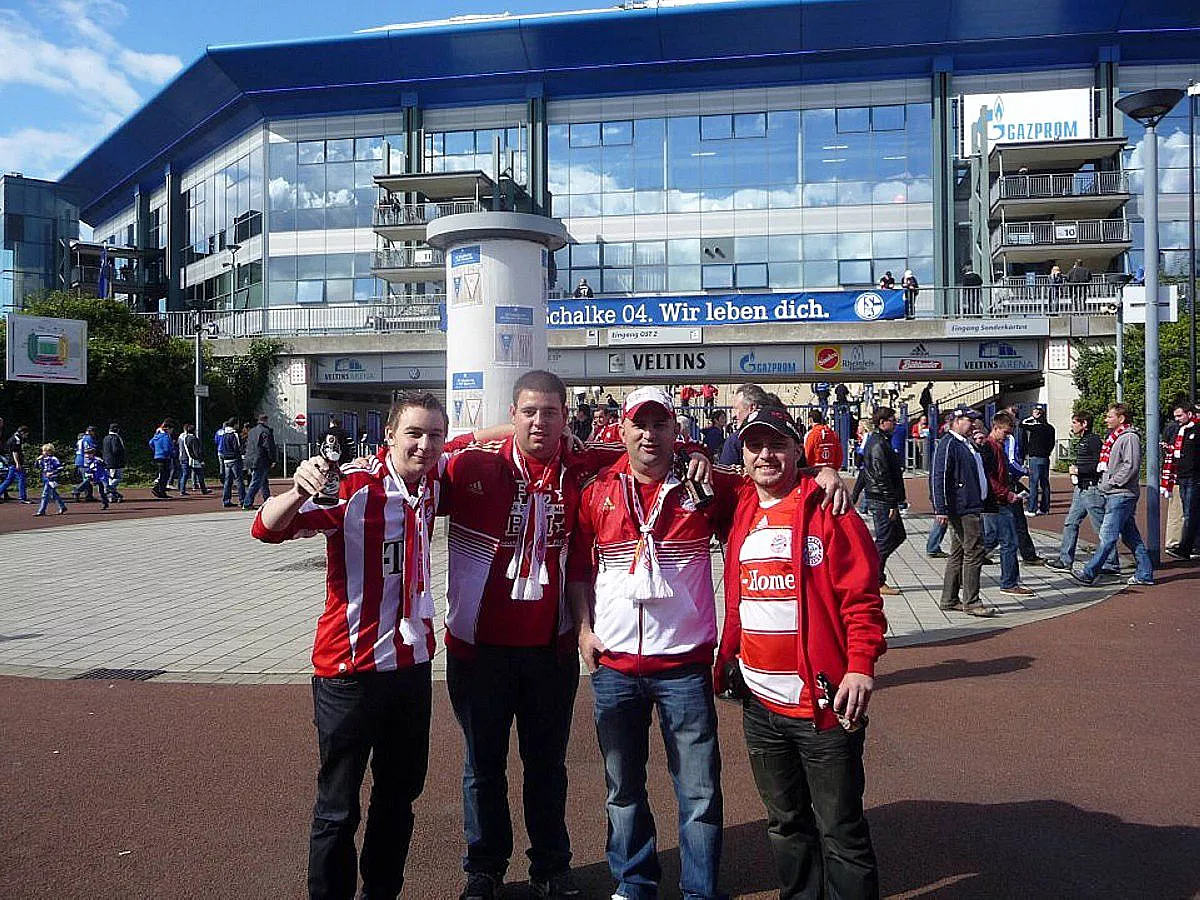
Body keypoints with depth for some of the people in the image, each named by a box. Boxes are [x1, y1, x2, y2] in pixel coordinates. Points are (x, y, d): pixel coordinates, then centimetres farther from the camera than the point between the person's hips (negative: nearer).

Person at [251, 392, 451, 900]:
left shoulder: (433, 480, 1)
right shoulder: (353, 487, -17)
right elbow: (267, 529, -23)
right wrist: (300, 490, -43)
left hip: (413, 663, 6)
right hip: (350, 668, -6)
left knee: (400, 795, 20)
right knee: (338, 809, 5)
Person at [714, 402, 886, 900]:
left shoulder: (827, 509, -8)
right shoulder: (741, 514, 8)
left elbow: (862, 595, -11)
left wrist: (861, 666, -20)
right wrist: (726, 662, 9)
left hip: (824, 705, -5)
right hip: (760, 706, 6)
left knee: (840, 832, 6)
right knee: (785, 823, 20)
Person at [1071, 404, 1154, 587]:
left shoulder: (1129, 438, -12)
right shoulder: (1115, 437, 17)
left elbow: (1131, 467, -20)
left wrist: (1111, 483, -16)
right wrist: (1104, 484, 13)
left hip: (1122, 494, -10)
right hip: (1114, 494, 10)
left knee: (1107, 535, -7)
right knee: (1130, 536, 13)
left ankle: (1089, 572, -6)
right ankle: (1145, 574, 19)